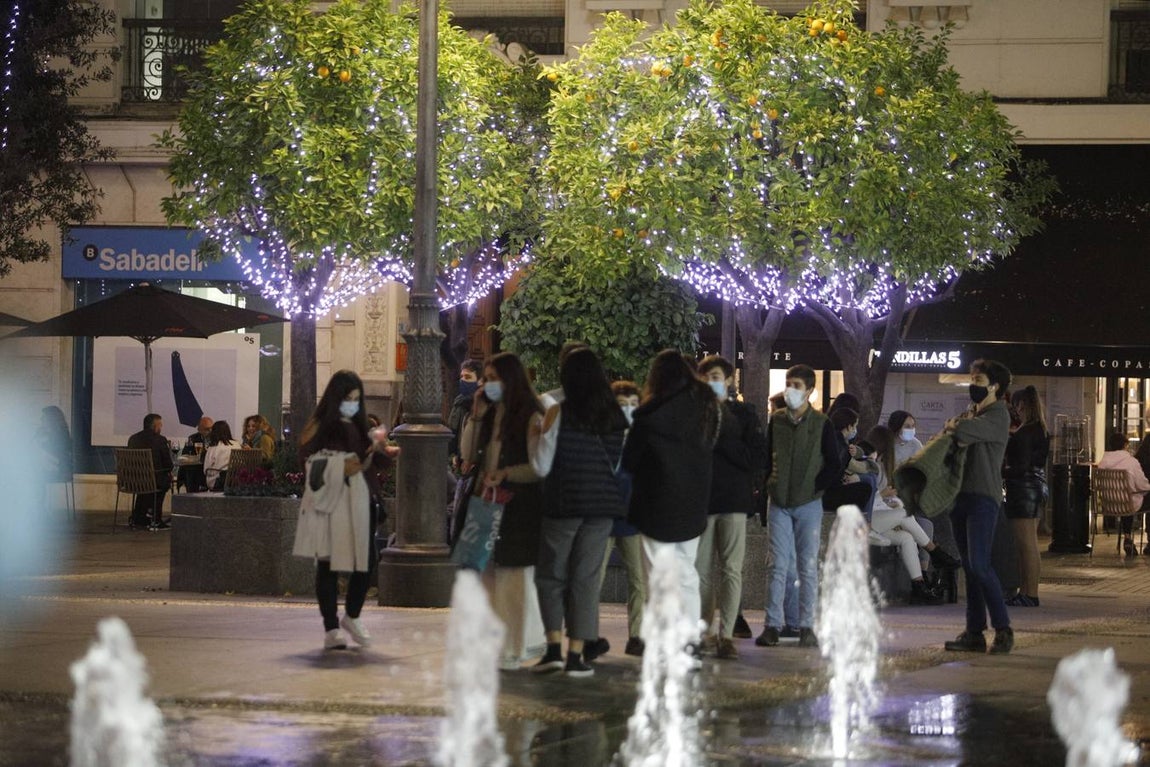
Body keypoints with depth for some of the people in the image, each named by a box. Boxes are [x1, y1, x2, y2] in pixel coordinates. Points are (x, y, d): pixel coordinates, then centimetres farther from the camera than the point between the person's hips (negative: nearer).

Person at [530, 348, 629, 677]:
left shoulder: (558, 412, -9)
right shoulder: (615, 416, 2)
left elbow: (542, 466, -7)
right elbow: (623, 464, 9)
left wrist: (535, 437, 9)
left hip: (563, 505, -3)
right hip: (602, 506, 3)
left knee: (550, 576, 10)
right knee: (586, 579, 6)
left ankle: (554, 647, -1)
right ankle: (575, 655, 5)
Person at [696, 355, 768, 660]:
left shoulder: (744, 414, 3)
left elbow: (758, 459, -7)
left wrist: (721, 438, -12)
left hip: (733, 500, -2)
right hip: (700, 501, 2)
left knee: (731, 569, -6)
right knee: (701, 569, 5)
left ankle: (726, 635, -7)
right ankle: (705, 630, 17)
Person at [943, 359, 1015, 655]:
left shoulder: (998, 414, -5)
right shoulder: (972, 411, 22)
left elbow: (968, 431, -20)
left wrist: (955, 426, 0)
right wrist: (955, 424, -4)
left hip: (983, 497, -8)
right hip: (961, 495, 8)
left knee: (979, 565, -16)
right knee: (969, 567, 7)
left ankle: (1003, 629, -9)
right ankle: (974, 633, 8)